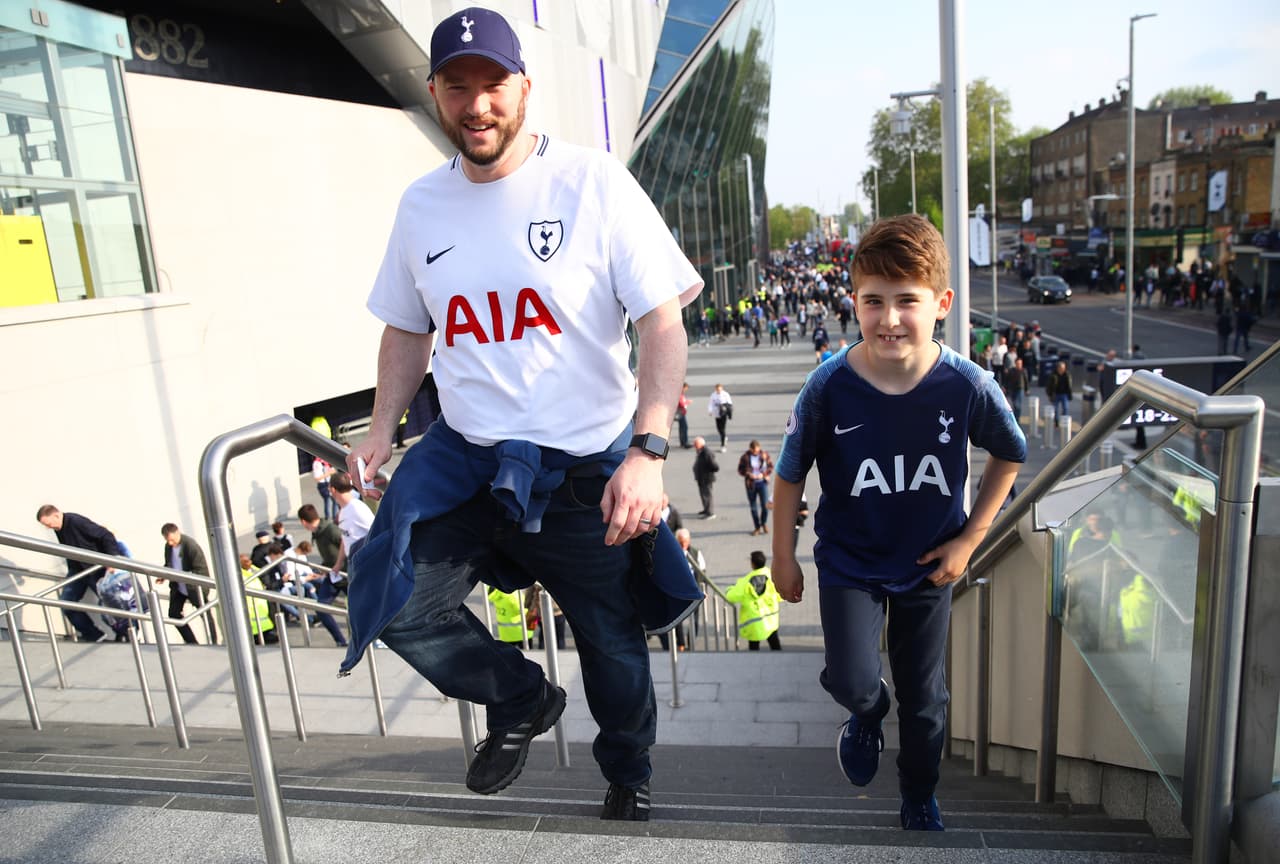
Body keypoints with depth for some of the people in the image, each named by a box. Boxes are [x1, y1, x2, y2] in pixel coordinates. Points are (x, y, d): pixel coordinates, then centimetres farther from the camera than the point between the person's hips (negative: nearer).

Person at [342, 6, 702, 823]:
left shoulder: (594, 182, -9)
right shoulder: (421, 204, 5)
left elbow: (663, 324, -13)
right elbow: (408, 328, 16)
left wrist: (648, 451, -25)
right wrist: (382, 428, 2)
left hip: (587, 467, -3)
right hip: (465, 457, 4)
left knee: (612, 642, 12)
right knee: (392, 601, -9)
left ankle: (629, 776, 46)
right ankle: (524, 701, 22)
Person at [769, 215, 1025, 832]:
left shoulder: (967, 386, -20)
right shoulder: (828, 387, -23)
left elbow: (1009, 456, 0)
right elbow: (790, 473, -9)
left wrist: (970, 538, -4)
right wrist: (783, 555, -1)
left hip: (928, 563, 2)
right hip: (849, 561, -1)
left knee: (924, 697, 16)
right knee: (851, 680, -12)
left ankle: (919, 800, 47)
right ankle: (868, 715, 30)